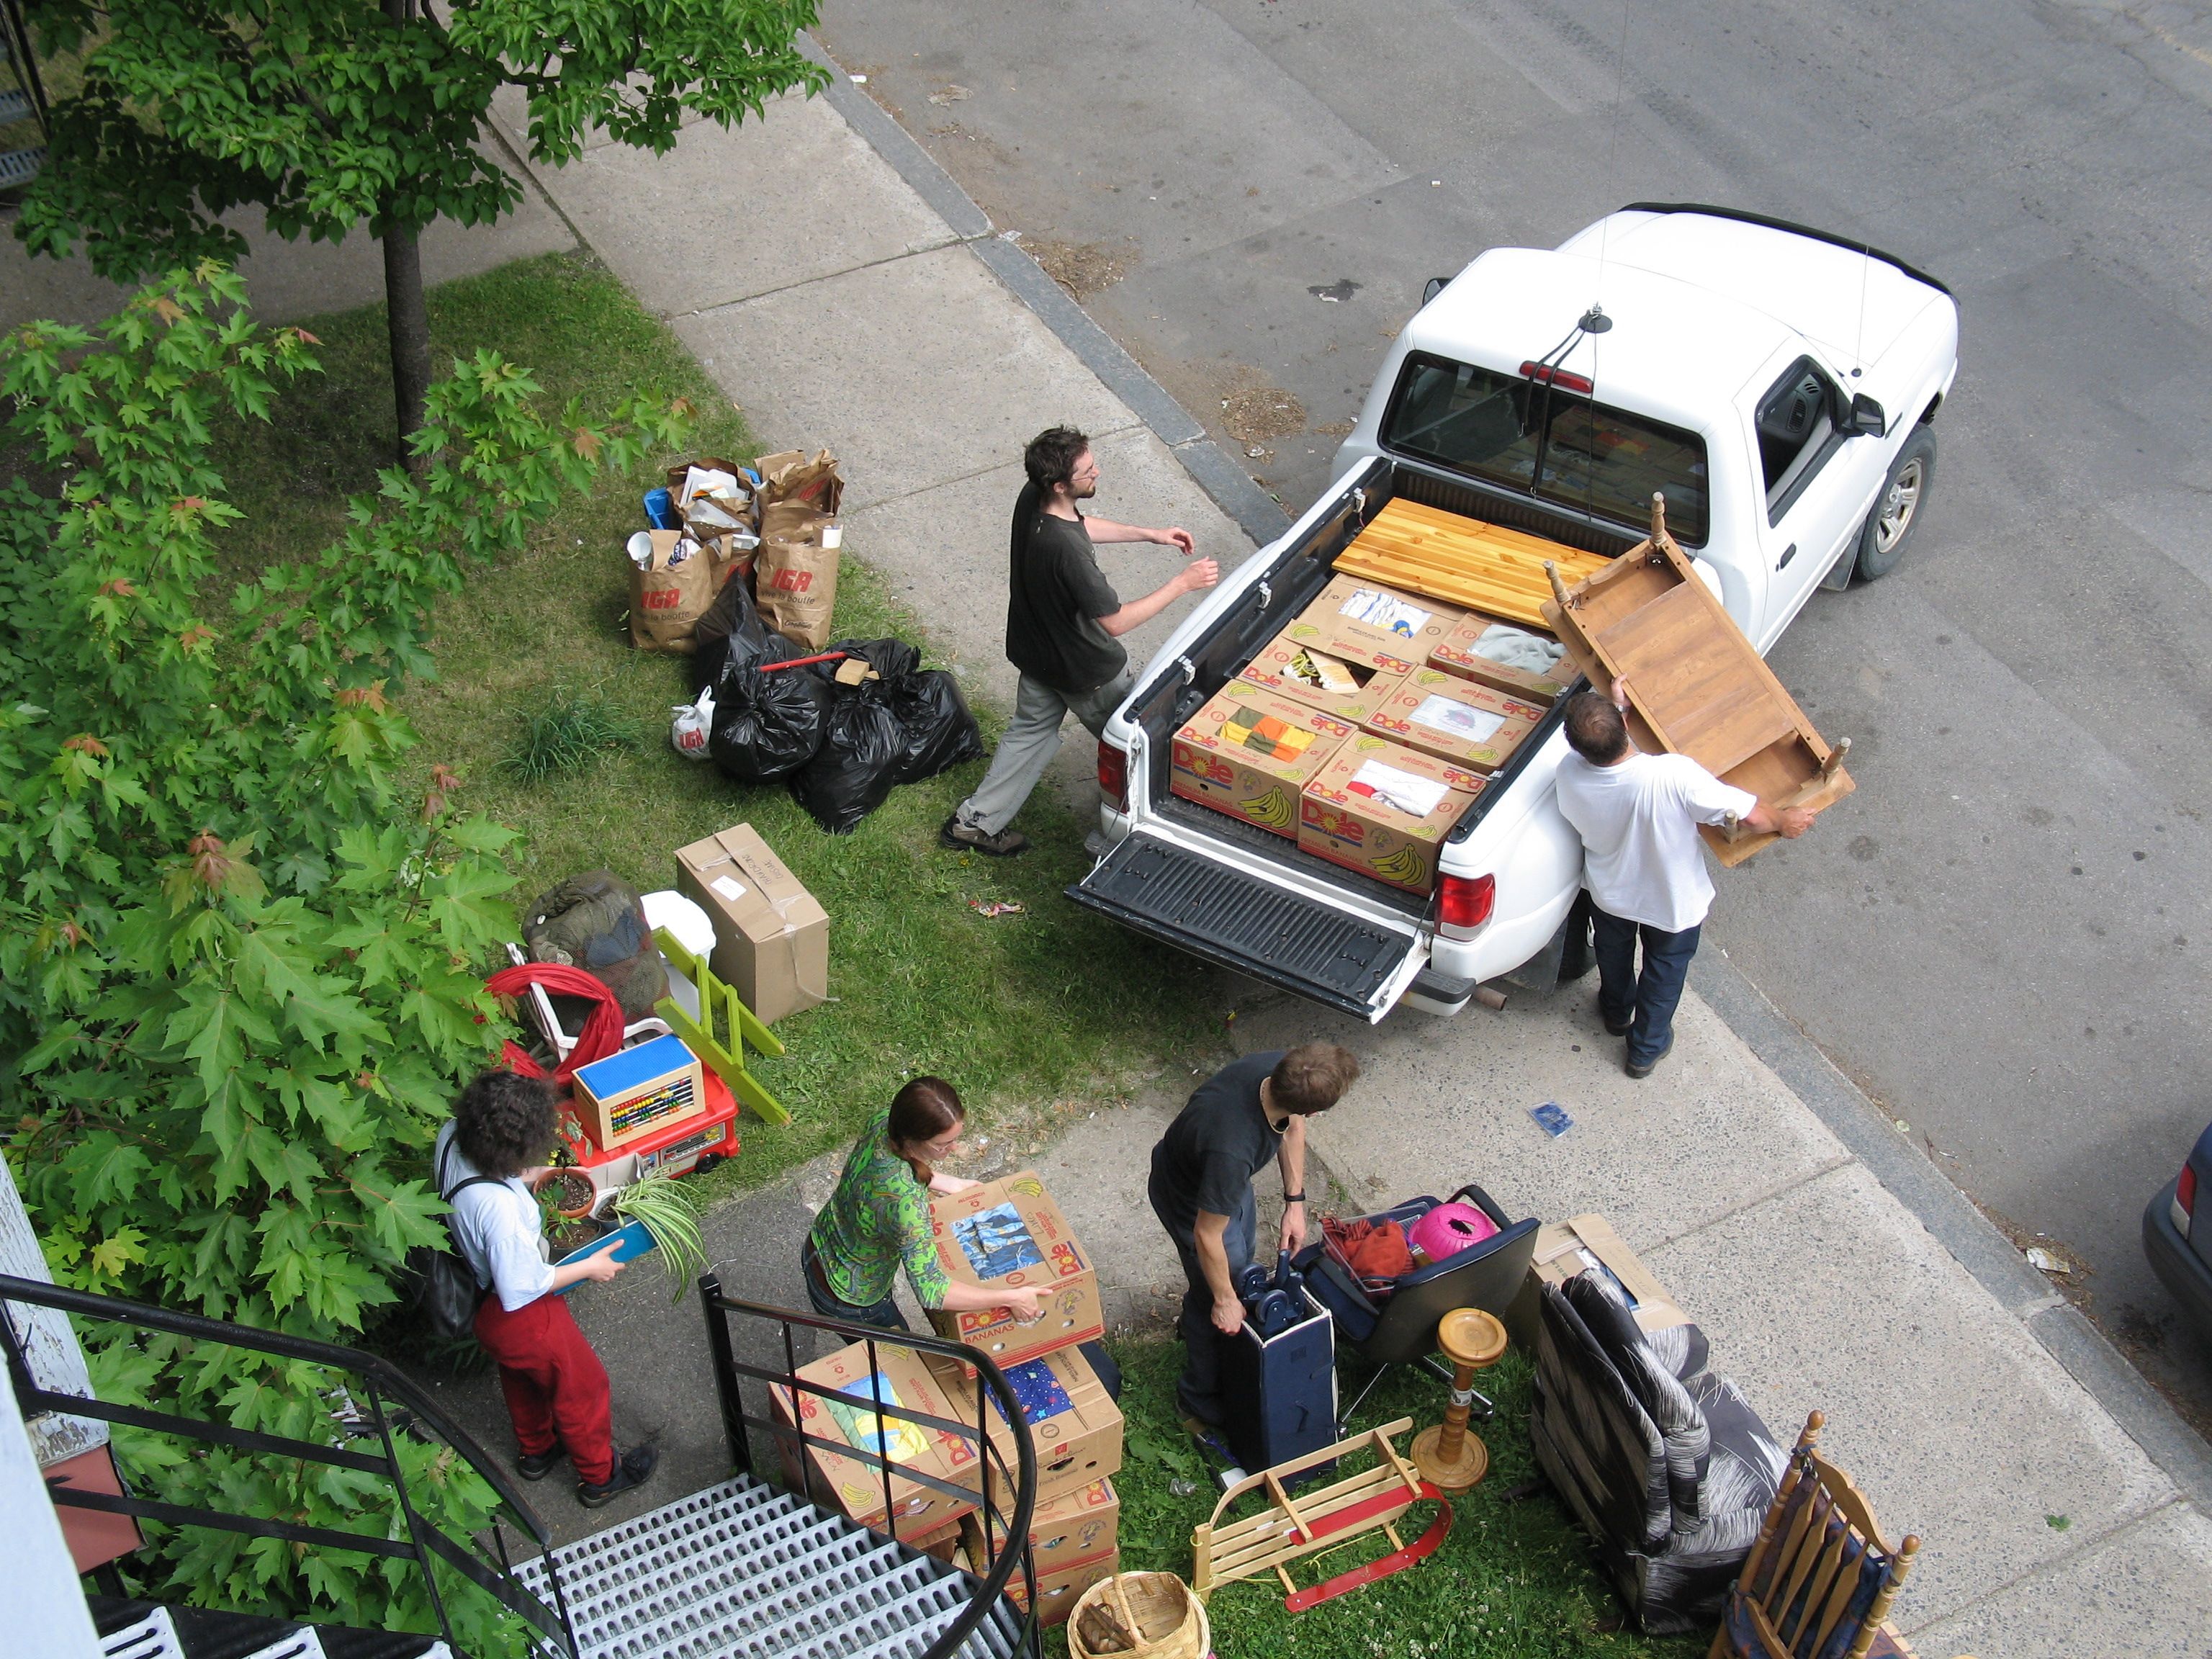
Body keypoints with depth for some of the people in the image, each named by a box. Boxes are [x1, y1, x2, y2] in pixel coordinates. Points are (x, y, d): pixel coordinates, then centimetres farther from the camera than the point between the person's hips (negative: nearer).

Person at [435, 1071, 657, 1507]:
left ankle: (536, 1450, 60)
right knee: (583, 1387, 21)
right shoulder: (499, 1208, -45)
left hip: (480, 1302, 7)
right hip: (522, 1317, -7)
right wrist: (590, 1267, -18)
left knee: (523, 1378, 35)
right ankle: (599, 1476, 45)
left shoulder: (452, 1138, -23)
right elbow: (520, 1288, -30)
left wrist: (525, 1177, -3)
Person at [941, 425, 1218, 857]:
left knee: (1031, 730, 26)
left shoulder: (1032, 499, -14)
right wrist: (1182, 584, -26)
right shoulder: (1067, 550, -40)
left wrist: (1151, 535, 8)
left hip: (1037, 653, 8)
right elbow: (1115, 622, -31)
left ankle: (974, 820, 33)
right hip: (1086, 668, -8)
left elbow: (1081, 526, 10)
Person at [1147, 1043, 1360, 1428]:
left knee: (1242, 1254, 32)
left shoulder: (1280, 1066, -31)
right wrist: (1225, 1301, -17)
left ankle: (1194, 1321, 61)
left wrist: (1295, 1201, -4)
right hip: (1191, 1199, -7)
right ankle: (1200, 1400, 38)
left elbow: (1292, 1125, -5)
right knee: (1214, 1307, 11)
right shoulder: (1231, 1148, -48)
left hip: (1229, 1178, 7)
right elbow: (1207, 1235, -32)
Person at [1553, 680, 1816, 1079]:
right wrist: (1784, 821, -11)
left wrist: (1617, 705, 2)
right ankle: (1646, 1048, 50)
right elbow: (1750, 816, -32)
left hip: (1609, 893, 2)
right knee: (1665, 969, 29)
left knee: (1614, 955, 35)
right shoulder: (1673, 776, -43)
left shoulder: (1570, 774, -34)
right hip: (1672, 902, -2)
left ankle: (1616, 1013, 63)